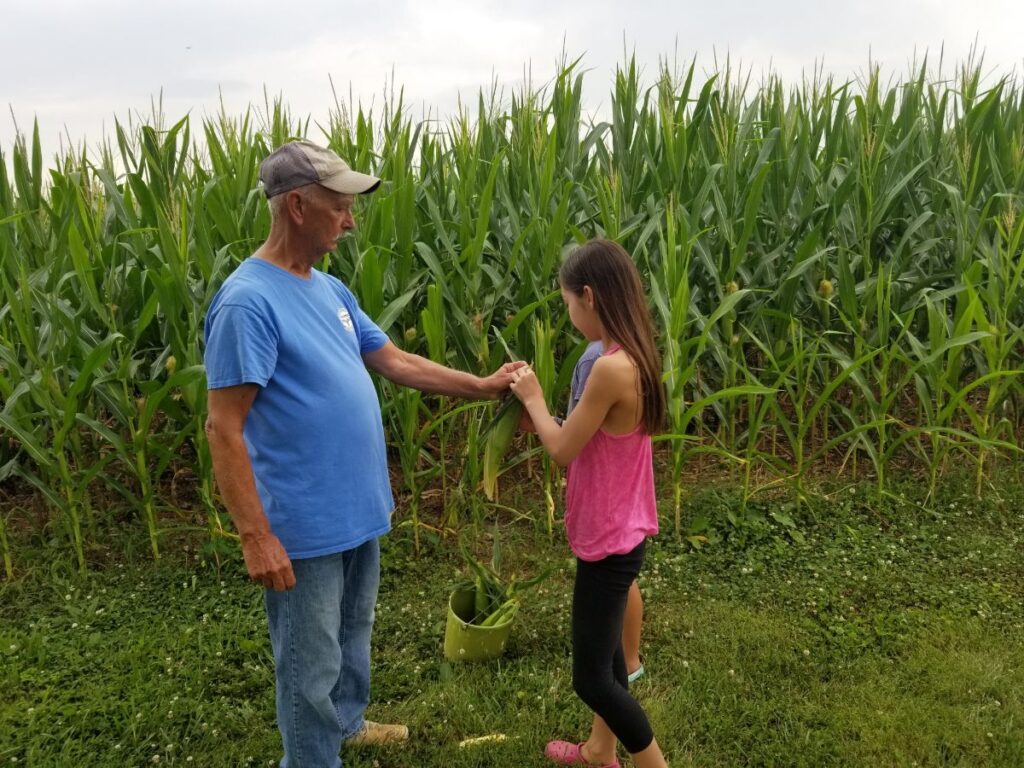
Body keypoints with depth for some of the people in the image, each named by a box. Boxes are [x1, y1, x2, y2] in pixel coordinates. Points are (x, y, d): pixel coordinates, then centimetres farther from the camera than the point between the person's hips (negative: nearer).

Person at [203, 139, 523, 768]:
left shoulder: (330, 290, 7)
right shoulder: (249, 302, -21)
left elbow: (397, 362, 13)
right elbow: (224, 429, -22)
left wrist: (484, 386, 9)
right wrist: (256, 537, -22)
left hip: (358, 509, 9)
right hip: (306, 525, -9)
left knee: (353, 635, 27)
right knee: (312, 662, 10)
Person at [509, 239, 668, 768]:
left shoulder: (611, 367, -28)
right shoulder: (633, 359, 2)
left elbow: (563, 450, -18)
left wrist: (532, 398, -4)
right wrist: (541, 411, 1)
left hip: (609, 540, -10)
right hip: (619, 532, 10)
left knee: (591, 676, 4)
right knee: (602, 648, 25)